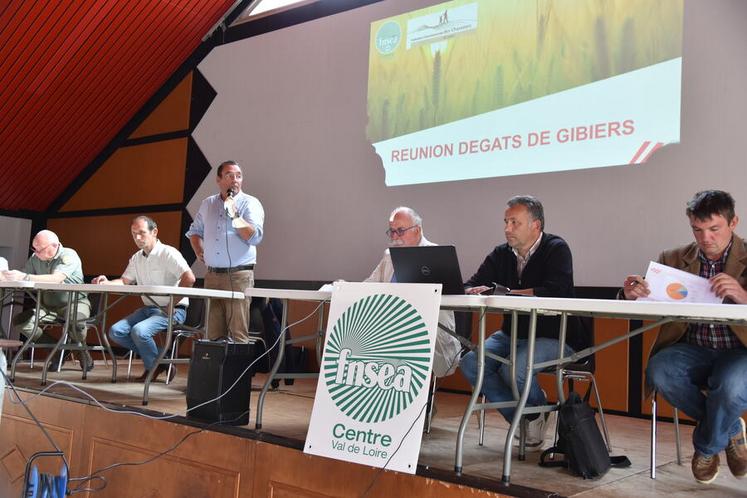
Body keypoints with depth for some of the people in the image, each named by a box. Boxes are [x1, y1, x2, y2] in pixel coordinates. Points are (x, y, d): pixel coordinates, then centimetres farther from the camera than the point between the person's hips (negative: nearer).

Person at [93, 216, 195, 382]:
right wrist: (107, 283, -10)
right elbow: (124, 281, 13)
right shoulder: (136, 258, 14)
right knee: (116, 331, -7)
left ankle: (154, 367, -1)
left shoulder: (168, 253, -12)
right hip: (148, 308, 8)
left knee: (139, 331, -29)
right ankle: (157, 360, 1)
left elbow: (189, 278, -23)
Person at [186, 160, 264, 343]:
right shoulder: (207, 204, 16)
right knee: (213, 334, 7)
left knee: (238, 334, -8)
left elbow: (255, 237, -13)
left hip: (239, 275, -5)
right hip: (212, 275, 5)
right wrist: (199, 251, 14)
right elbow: (194, 231, 29)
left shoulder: (250, 203, 0)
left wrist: (235, 216, -17)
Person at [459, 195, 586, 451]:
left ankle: (537, 412, 4)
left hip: (553, 336, -6)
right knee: (471, 363, -17)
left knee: (514, 369, -31)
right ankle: (526, 419, -3)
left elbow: (553, 292, -25)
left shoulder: (557, 249, -8)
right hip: (512, 334, 6)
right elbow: (470, 287, 5)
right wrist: (474, 292, -20)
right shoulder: (501, 254, 9)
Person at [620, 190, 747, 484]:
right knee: (658, 370, -29)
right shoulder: (674, 259, 7)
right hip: (693, 350, 3)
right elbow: (645, 303, 1)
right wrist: (630, 294, -23)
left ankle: (705, 447, 1)